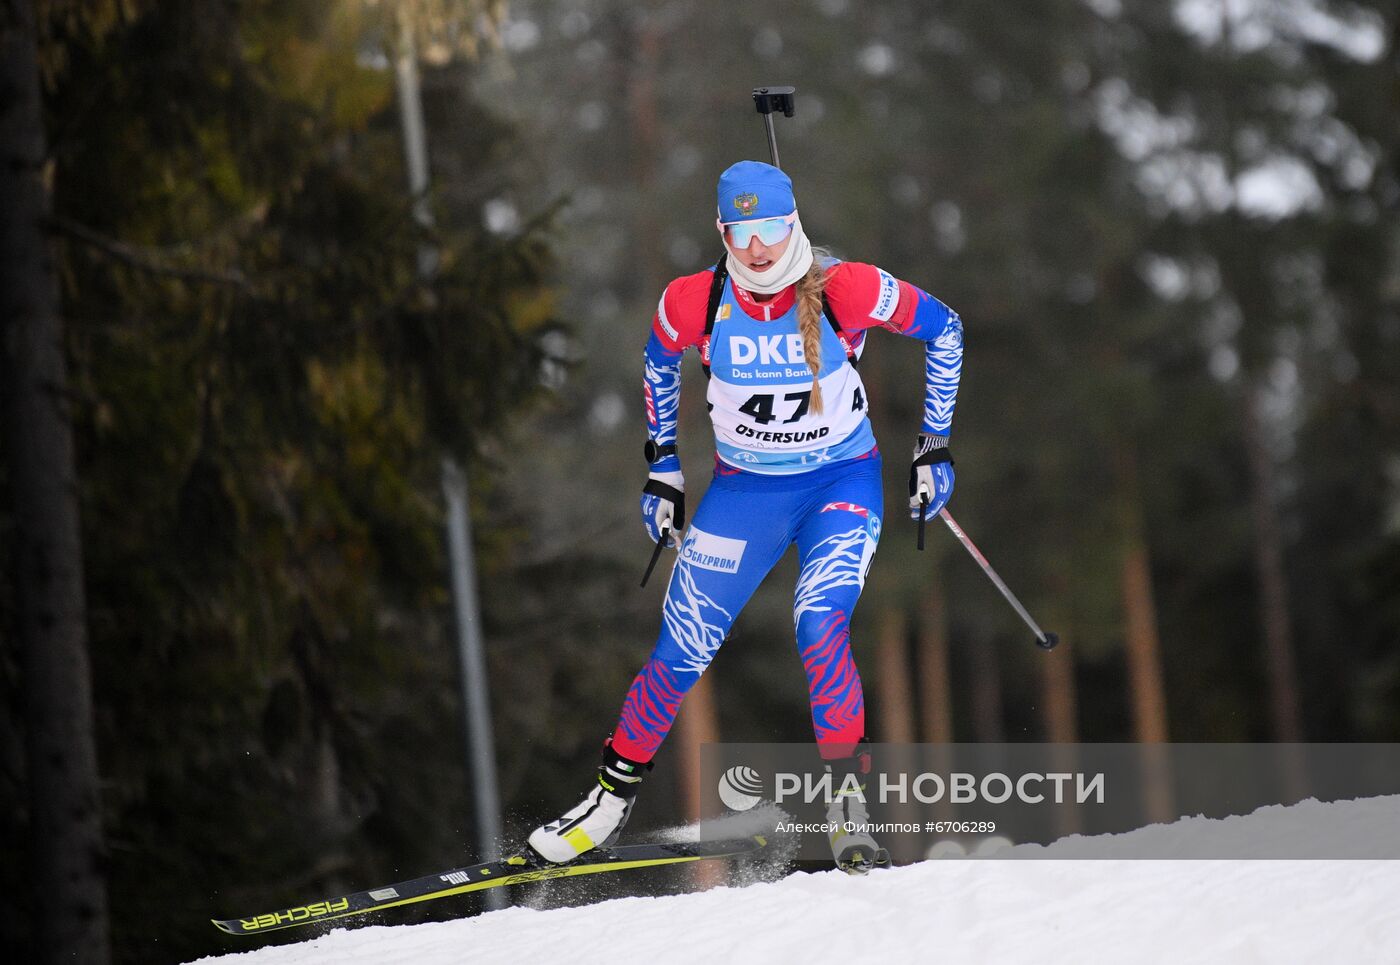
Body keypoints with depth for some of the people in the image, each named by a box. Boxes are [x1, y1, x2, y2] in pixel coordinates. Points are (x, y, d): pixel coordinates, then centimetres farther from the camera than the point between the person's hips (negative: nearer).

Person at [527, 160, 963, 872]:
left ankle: (849, 796, -17)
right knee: (679, 655, 1)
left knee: (820, 629, -27)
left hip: (842, 482, -2)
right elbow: (659, 361, 8)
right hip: (745, 488, 2)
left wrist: (934, 447, -3)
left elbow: (943, 328, -5)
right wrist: (662, 467, 10)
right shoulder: (695, 303, -16)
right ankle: (612, 797, 21)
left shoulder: (844, 291, -21)